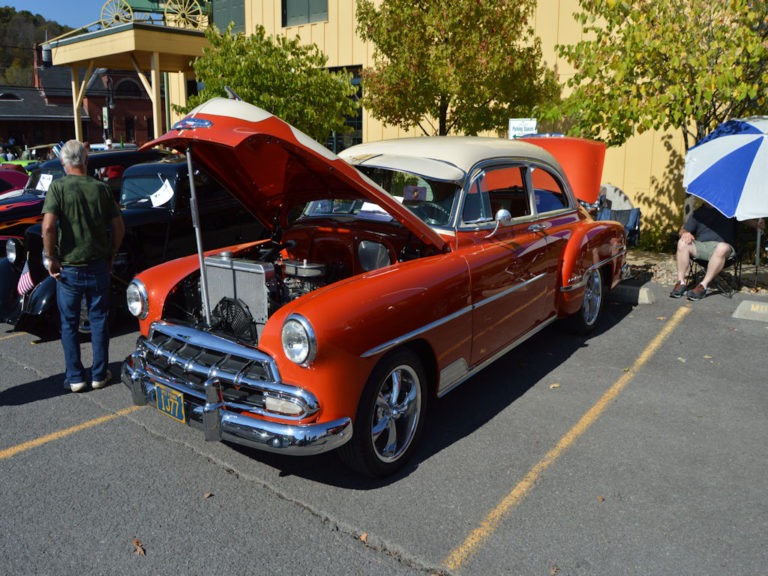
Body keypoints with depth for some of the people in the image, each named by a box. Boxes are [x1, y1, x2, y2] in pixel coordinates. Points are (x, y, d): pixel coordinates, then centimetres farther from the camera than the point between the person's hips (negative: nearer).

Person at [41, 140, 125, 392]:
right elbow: (119, 227, 1)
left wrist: (51, 258, -8)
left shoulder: (58, 187, -9)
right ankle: (99, 374, 19)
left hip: (68, 268, -2)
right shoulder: (101, 188, -1)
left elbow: (48, 226, -20)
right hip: (98, 267, 2)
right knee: (99, 320, 13)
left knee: (69, 324, 11)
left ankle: (75, 378, 18)